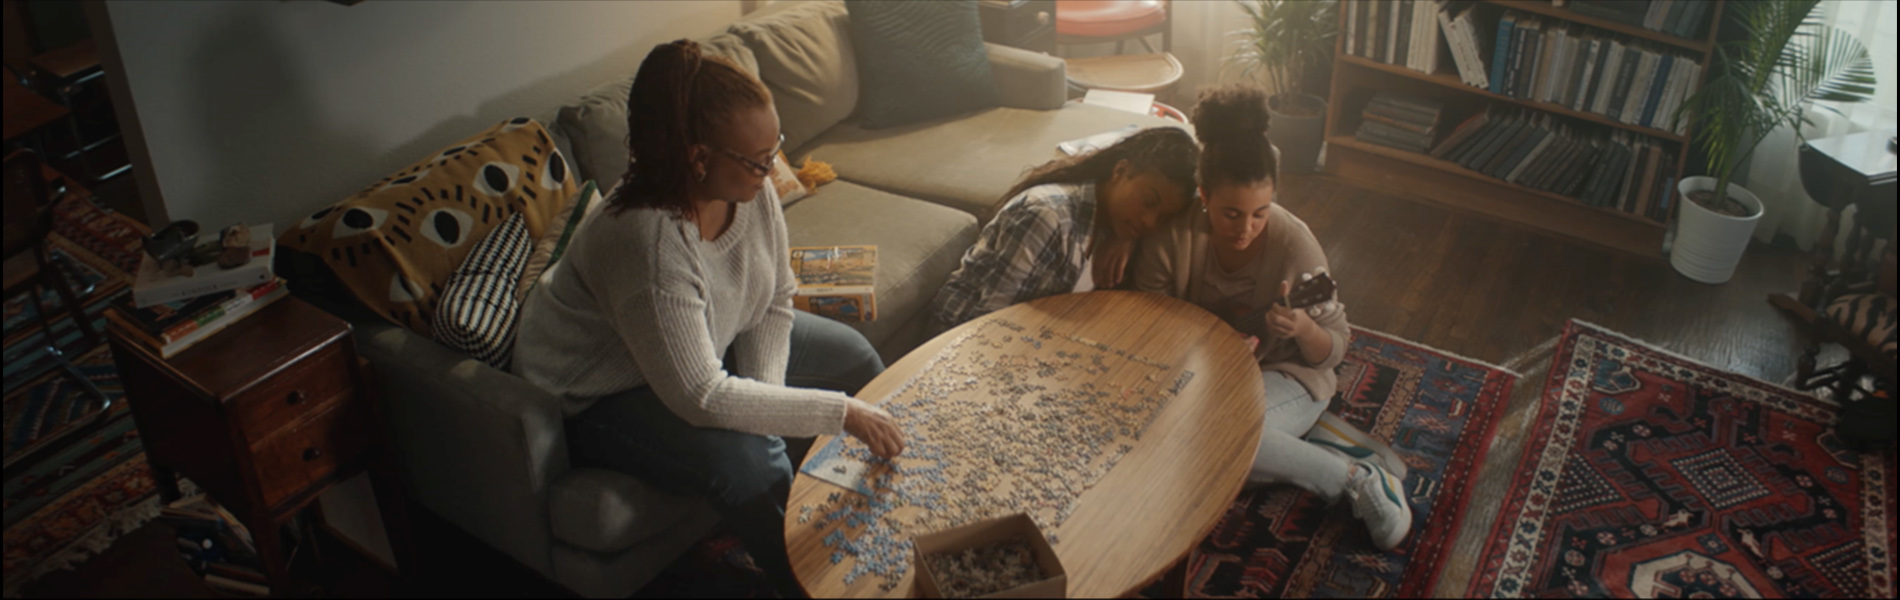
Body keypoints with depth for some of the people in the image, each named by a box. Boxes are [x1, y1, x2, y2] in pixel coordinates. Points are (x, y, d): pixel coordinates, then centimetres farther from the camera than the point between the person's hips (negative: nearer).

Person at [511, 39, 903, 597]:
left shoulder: (750, 189, -17)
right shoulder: (648, 244, -40)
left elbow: (775, 304, -4)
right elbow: (700, 397, -39)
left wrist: (763, 398, -19)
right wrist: (840, 413, -36)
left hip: (713, 344, 8)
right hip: (599, 396, -8)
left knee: (853, 356, 8)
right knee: (751, 464, -31)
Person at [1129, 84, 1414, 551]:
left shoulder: (1295, 244, -19)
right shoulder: (1173, 235, -17)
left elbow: (1333, 350, -10)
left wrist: (1304, 329, -34)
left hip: (1283, 374, -3)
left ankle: (1355, 475, -16)